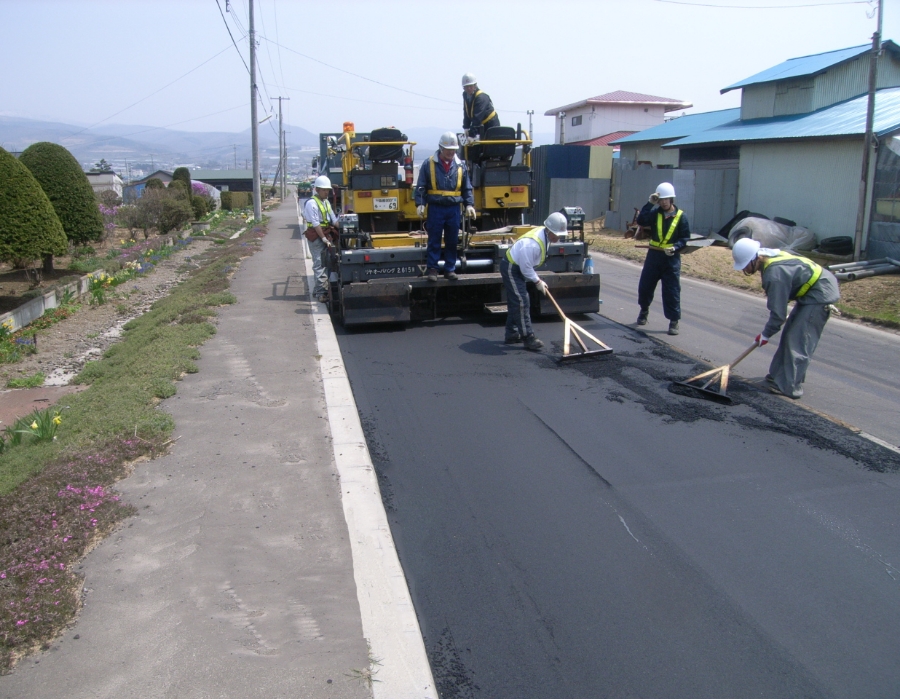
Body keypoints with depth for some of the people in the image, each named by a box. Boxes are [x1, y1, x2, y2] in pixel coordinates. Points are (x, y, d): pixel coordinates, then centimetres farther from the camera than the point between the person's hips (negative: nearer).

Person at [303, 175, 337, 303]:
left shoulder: (326, 202, 15)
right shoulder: (311, 203, -11)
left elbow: (333, 220, 14)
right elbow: (315, 224, -16)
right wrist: (325, 239, -18)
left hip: (326, 235, 8)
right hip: (315, 237, -8)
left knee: (325, 263, 11)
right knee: (319, 264, -8)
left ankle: (318, 289, 20)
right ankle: (321, 292, -7)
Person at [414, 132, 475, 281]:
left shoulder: (460, 165, 7)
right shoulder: (429, 164, 0)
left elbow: (467, 188, 12)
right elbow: (421, 187, 0)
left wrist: (469, 205, 0)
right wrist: (420, 204, -11)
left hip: (453, 209, 3)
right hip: (435, 208, -2)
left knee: (452, 242, 7)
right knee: (434, 241, 1)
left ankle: (450, 269, 16)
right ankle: (432, 269, 8)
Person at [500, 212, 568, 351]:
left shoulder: (544, 234, -4)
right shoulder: (533, 244, -34)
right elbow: (526, 268, -25)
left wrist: (538, 279, 12)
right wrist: (537, 282, -13)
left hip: (518, 267, 10)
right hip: (510, 268, -10)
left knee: (515, 302, 15)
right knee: (521, 302, -12)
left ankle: (511, 335, 25)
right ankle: (528, 337, -8)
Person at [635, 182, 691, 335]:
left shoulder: (681, 216, -1)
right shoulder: (655, 212, 3)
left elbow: (685, 237, -1)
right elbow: (641, 221, -14)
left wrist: (675, 247, -18)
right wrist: (650, 204, -18)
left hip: (671, 257, -2)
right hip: (654, 255, 2)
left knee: (672, 291, -3)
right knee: (645, 285, 9)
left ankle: (674, 321, 3)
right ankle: (644, 310, 36)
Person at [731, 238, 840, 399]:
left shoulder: (774, 274, -29)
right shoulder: (769, 258, 0)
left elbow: (778, 312, -23)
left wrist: (765, 334, -11)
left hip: (820, 295, -10)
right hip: (811, 290, 10)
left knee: (798, 341, -10)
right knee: (790, 334, 15)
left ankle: (790, 387, -6)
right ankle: (780, 375, 24)